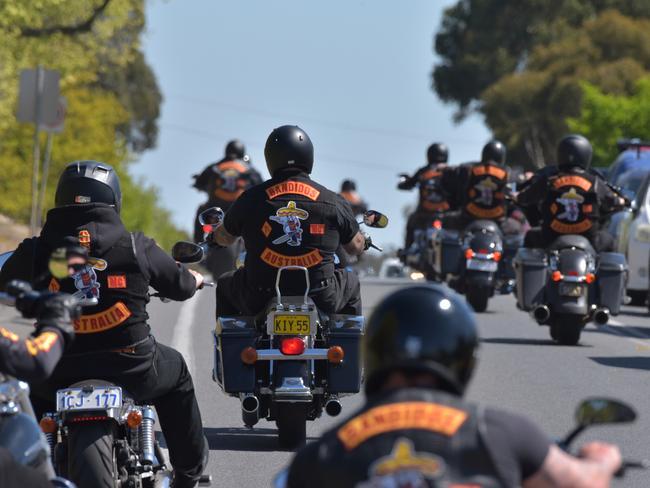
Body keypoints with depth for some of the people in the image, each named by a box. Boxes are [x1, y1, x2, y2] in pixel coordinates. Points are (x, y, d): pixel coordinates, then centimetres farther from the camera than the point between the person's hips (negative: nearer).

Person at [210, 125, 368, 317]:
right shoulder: (333, 202, -2)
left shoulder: (251, 198, -2)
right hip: (321, 299, 0)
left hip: (259, 301, 0)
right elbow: (356, 247, 12)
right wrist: (365, 242, 37)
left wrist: (213, 236, 41)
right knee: (351, 283, 33)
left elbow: (224, 238, 15)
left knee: (225, 284, 32)